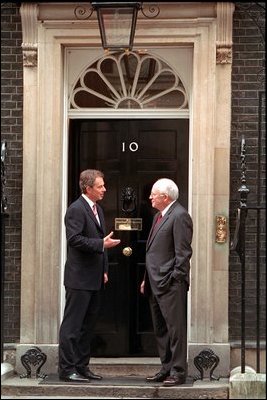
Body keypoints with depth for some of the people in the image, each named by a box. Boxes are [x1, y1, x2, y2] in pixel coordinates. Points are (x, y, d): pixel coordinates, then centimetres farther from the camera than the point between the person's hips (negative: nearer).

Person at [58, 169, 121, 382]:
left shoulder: (98, 209, 16)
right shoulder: (76, 209, -13)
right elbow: (74, 239, -23)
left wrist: (104, 270, 16)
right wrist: (102, 244, -23)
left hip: (95, 279, 9)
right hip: (80, 278, -9)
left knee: (88, 324, 13)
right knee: (72, 325, -4)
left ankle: (82, 366, 20)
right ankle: (66, 369, 0)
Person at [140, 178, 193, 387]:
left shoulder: (179, 216, -12)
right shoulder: (159, 216, 18)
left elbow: (183, 252, -16)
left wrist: (175, 280, -18)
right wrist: (147, 279, 19)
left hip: (170, 283, -10)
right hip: (156, 283, 10)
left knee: (175, 328, -5)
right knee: (160, 330, 14)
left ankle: (178, 371, -1)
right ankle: (166, 369, 21)